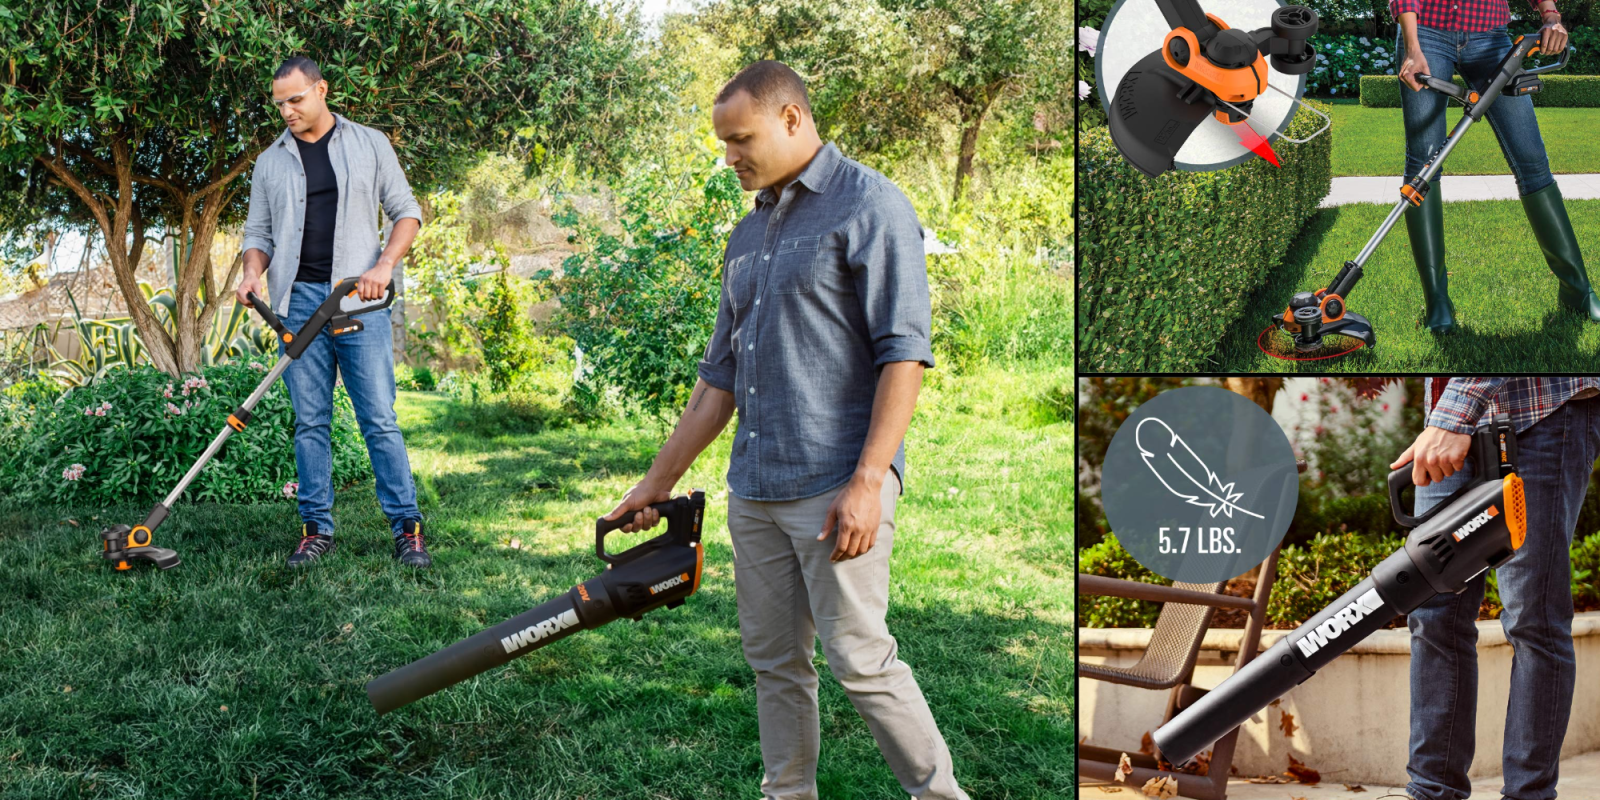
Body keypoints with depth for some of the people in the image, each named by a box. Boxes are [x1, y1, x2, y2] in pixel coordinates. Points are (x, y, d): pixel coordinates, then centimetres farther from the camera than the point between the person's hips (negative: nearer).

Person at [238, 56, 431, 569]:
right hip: (299, 300, 3)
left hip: (359, 298, -2)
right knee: (310, 421, 2)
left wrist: (385, 265, -7)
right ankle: (316, 529, 8)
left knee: (379, 419, -6)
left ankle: (408, 528, -3)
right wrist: (253, 274, -4)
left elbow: (406, 211, 9)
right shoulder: (271, 162, 15)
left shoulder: (369, 145, 9)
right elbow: (259, 233, 17)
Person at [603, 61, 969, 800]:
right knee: (773, 661, 11)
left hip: (835, 486, -8)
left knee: (859, 659, -6)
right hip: (754, 489, 8)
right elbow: (721, 375, 21)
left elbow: (904, 352, -14)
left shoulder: (869, 206, -6)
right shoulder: (748, 237, 18)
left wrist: (867, 482, -21)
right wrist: (658, 481, 18)